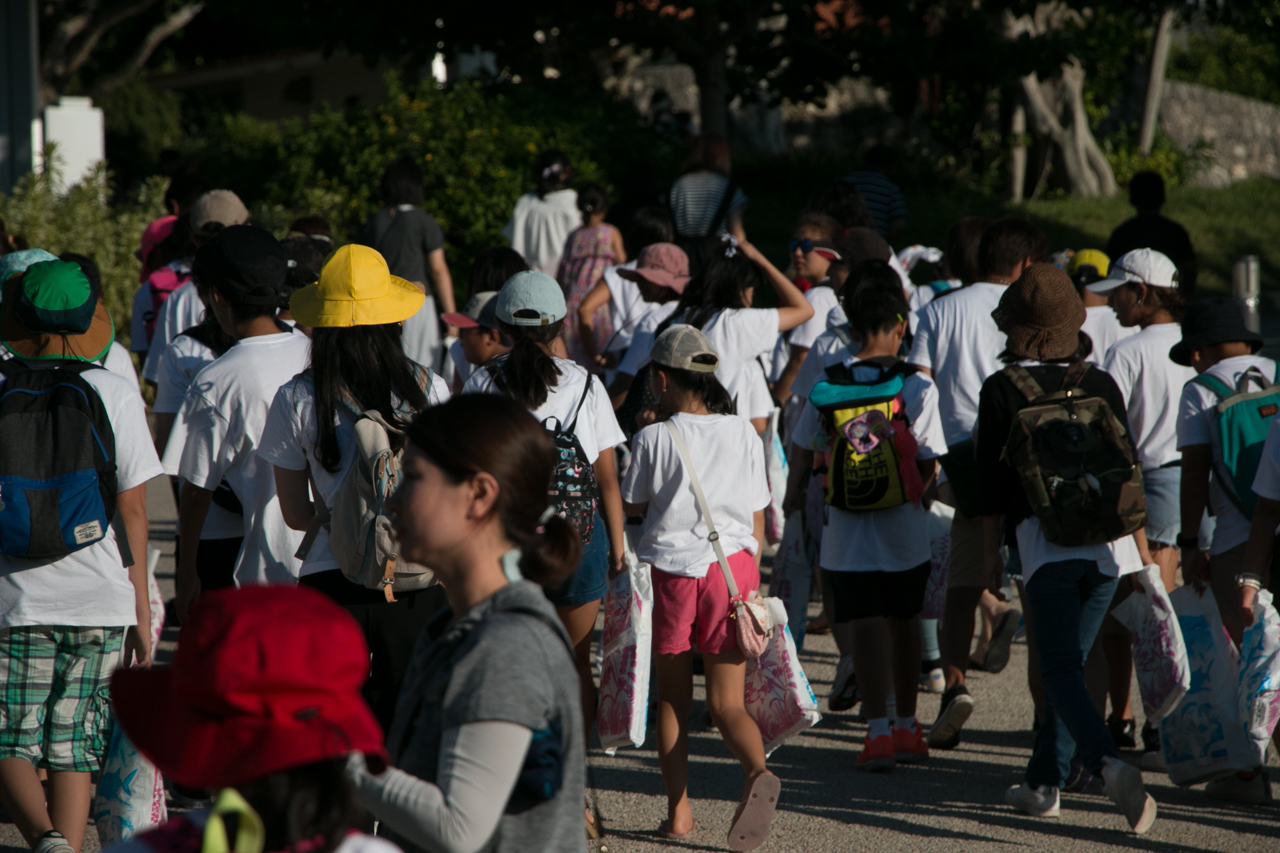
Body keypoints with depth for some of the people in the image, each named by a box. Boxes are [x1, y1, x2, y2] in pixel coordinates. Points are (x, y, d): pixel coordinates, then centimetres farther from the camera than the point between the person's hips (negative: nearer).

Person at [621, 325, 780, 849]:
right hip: (731, 569, 2)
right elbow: (757, 521, 6)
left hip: (671, 568, -2)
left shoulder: (654, 440, -6)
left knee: (673, 698, 13)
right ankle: (757, 772, -28)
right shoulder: (743, 436, 3)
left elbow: (633, 506, 6)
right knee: (727, 703, 2)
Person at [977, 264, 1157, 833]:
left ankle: (1110, 766, -30)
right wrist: (1143, 553, 18)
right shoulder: (1100, 385, 9)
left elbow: (992, 477, 1)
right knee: (1069, 662, 16)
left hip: (1044, 538, -4)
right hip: (1108, 539, 4)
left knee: (1060, 672, -6)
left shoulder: (1001, 389, 0)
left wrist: (990, 550, 12)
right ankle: (1044, 783, 20)